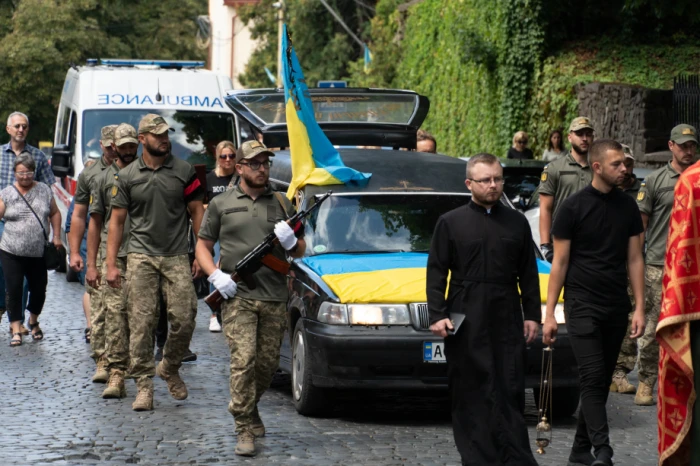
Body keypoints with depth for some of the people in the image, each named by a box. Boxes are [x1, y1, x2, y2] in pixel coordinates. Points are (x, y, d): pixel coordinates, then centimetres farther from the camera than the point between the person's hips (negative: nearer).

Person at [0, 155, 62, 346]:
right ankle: (16, 330, 2)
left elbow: (55, 213, 15)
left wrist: (56, 236, 7)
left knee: (39, 289, 8)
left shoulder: (44, 191, 7)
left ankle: (33, 322, 33)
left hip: (39, 253, 2)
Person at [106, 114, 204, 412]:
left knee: (184, 318, -6)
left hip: (177, 257, 0)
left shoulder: (184, 172, 6)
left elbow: (197, 211, 9)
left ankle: (170, 368, 19)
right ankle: (143, 384, 2)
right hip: (141, 257, 0)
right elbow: (117, 220, 8)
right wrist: (111, 264, 1)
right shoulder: (127, 177, 7)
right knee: (141, 322, -4)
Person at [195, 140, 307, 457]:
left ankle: (249, 409, 33)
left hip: (275, 299, 3)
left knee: (267, 365, 8)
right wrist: (215, 275, -7)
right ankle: (245, 429, -12)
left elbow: (300, 252, 17)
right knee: (243, 360, -16)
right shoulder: (221, 204, 7)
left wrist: (290, 241, -7)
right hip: (237, 297, -3)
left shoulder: (282, 203, 14)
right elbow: (203, 246, 11)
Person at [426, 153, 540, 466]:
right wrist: (437, 315, -6)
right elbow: (436, 273, 3)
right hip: (465, 321, -2)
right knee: (470, 393, 0)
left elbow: (528, 274, 15)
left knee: (510, 390, 0)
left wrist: (532, 314, 8)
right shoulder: (451, 223, 5)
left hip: (507, 320, 2)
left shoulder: (517, 223, 13)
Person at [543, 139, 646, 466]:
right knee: (593, 377, -13)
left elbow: (634, 260, 10)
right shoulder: (573, 207, -4)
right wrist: (549, 313, -5)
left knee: (602, 381, 8)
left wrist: (639, 308, 3)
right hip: (582, 305, -5)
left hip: (616, 308, 5)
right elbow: (559, 262, -2)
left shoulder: (628, 207, 8)